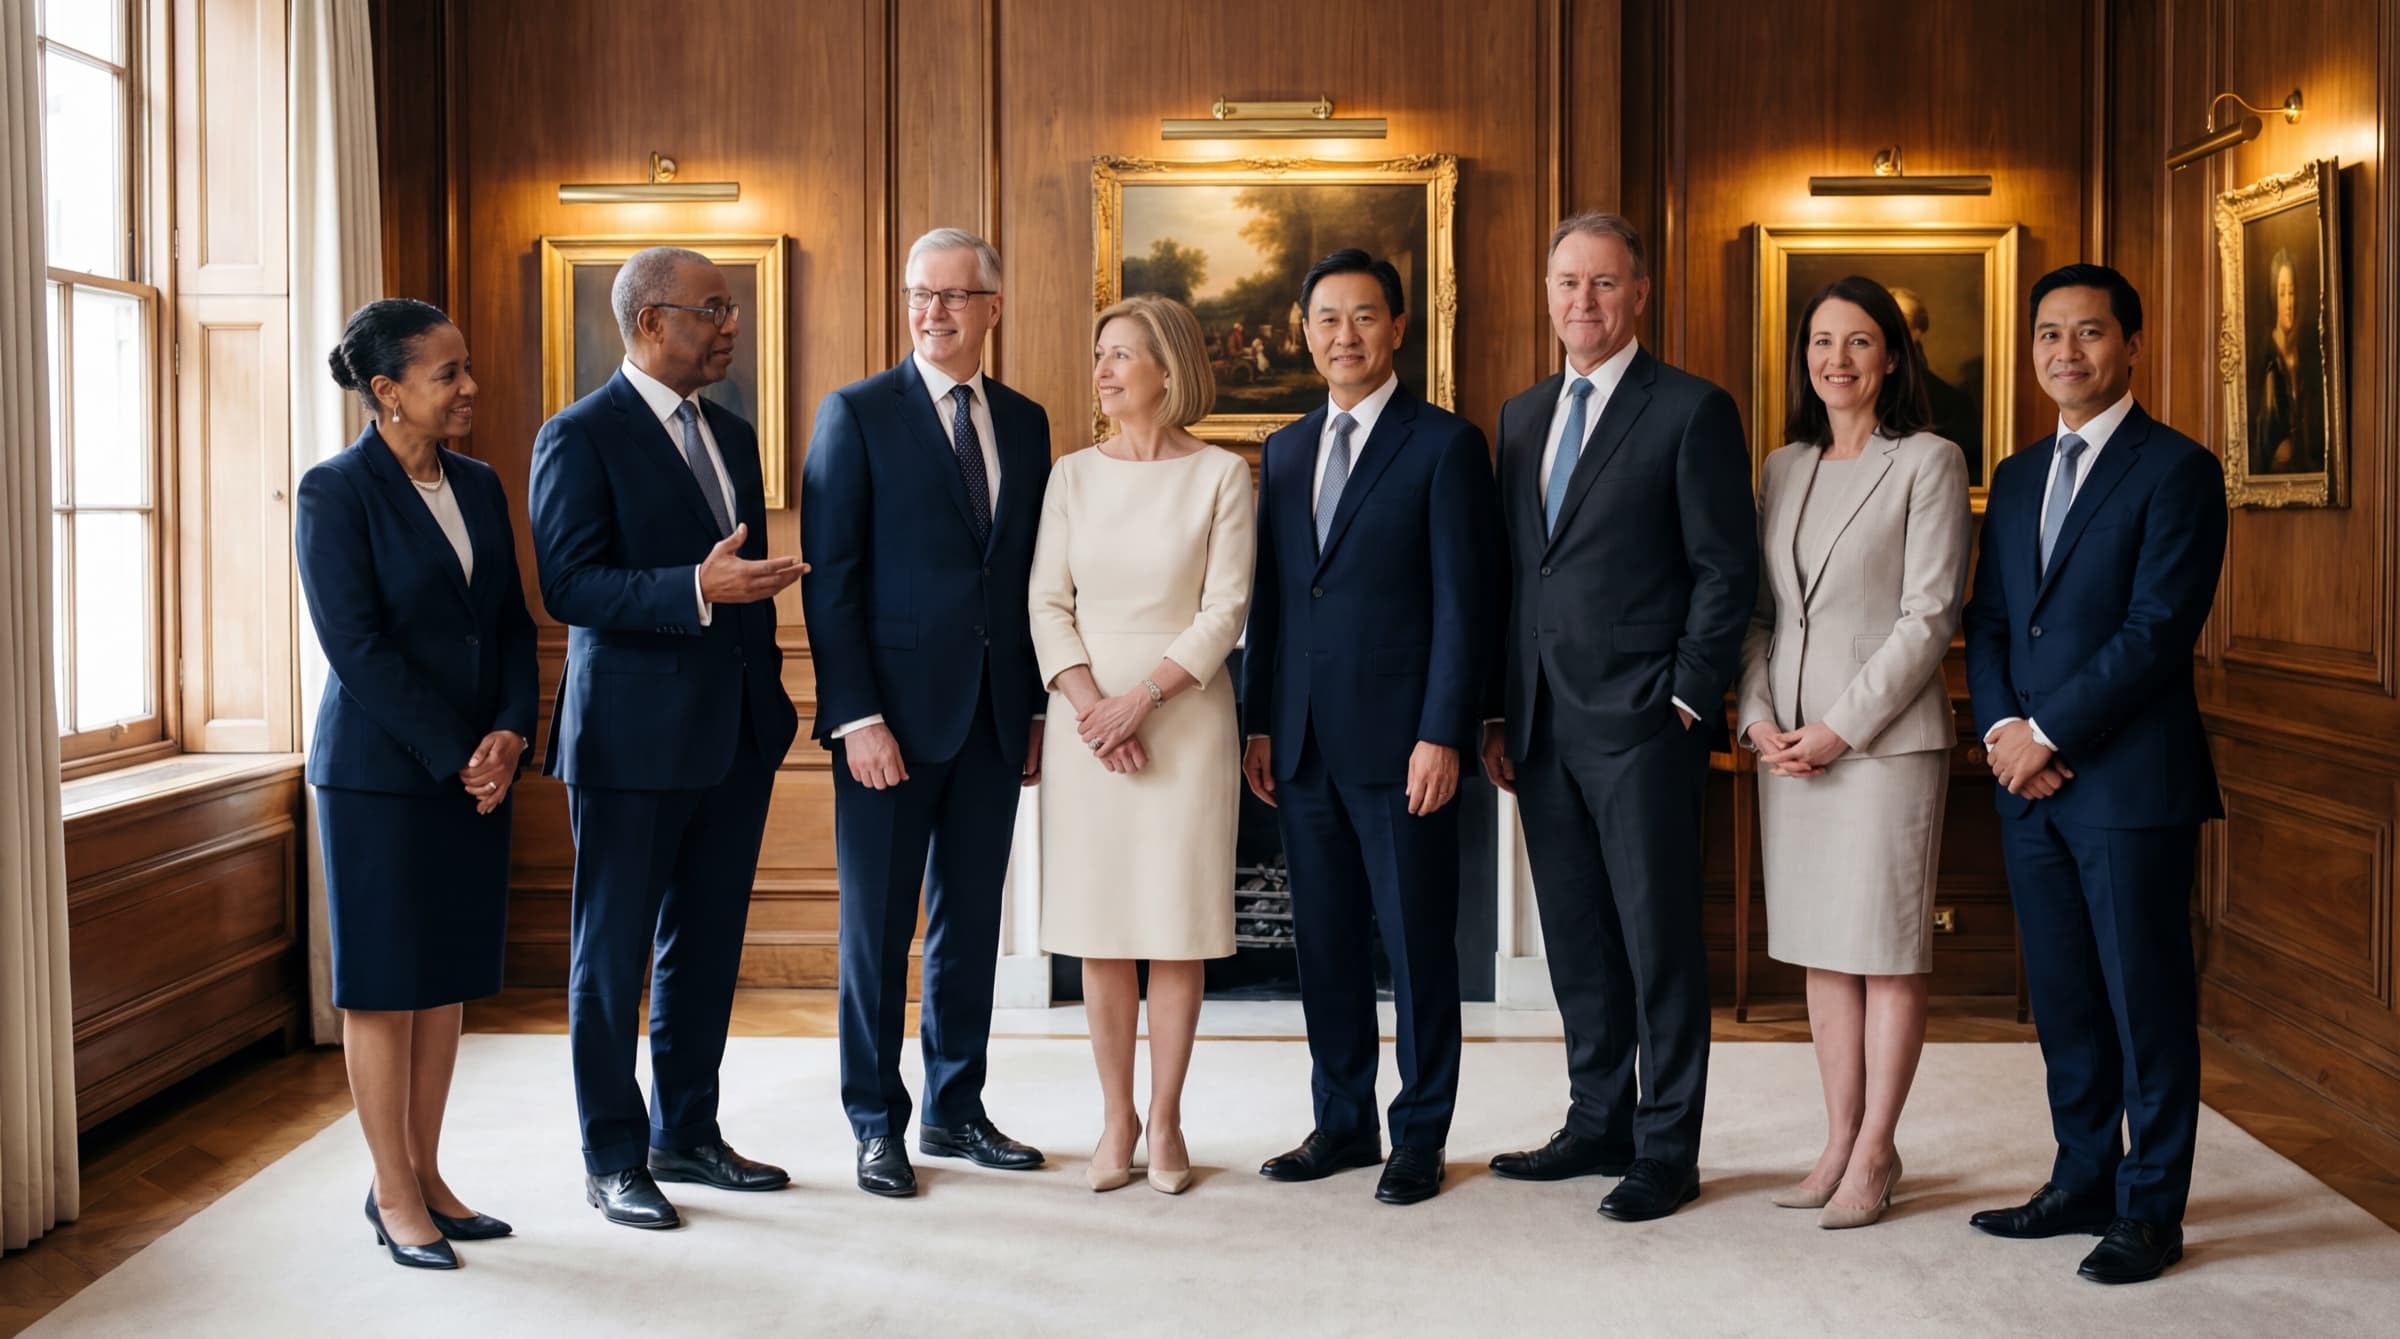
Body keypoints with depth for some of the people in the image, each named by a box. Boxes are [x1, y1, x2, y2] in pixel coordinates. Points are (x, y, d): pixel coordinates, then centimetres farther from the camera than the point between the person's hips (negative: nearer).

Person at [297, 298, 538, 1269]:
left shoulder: (478, 486, 10)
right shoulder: (335, 491, -8)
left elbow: (512, 624, 9)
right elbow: (355, 644, -14)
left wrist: (510, 735, -6)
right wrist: (453, 757, -15)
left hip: (476, 768, 6)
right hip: (379, 773, -6)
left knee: (448, 977, 10)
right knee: (384, 982, 2)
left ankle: (426, 1176, 21)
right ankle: (393, 1194, 13)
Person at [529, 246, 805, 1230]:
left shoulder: (732, 437, 15)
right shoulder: (580, 437, -8)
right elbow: (569, 586, -17)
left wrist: (770, 700, 16)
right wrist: (697, 588, -28)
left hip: (736, 736, 7)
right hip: (633, 736, -7)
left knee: (707, 946, 14)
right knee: (613, 953, 4)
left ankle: (686, 1134, 27)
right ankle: (613, 1158, 15)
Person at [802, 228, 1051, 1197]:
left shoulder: (1024, 421, 11)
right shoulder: (857, 414, -4)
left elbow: (1033, 573, 12)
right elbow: (830, 578, -8)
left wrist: (1037, 707, 8)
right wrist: (857, 718, -14)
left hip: (995, 716, 5)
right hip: (894, 715, -4)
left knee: (971, 924, 12)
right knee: (877, 929, 5)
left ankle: (956, 1109, 25)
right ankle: (877, 1125, 17)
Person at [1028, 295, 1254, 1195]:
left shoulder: (1220, 474, -1)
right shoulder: (1073, 477, 8)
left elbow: (1224, 610, -6)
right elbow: (1048, 604, 4)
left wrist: (1141, 699, -15)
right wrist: (1089, 702, -10)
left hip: (1184, 716, -2)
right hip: (1086, 717, 3)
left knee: (1178, 925, 1)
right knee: (1099, 924, 4)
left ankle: (1166, 1120, 12)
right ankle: (1115, 1118, 15)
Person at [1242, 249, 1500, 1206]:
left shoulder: (1444, 445, -3)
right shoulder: (1285, 451, 14)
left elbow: (1464, 600, -8)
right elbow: (1269, 597, 15)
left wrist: (1443, 735, -15)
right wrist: (1261, 722, 9)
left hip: (1401, 742, -5)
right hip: (1304, 742, 6)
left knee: (1416, 942, 3)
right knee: (1324, 941, 12)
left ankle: (1420, 1136, 15)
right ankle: (1343, 1122, 24)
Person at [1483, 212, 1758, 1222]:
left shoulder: (1692, 411, -4)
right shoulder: (1522, 417, 16)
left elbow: (1726, 572, -7)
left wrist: (1687, 701, -12)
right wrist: (1501, 713, 11)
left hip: (1642, 724, -6)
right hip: (1543, 725, 6)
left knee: (1659, 939, 0)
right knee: (1576, 939, 13)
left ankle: (1666, 1149, 11)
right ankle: (1598, 1125, 25)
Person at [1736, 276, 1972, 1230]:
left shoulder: (1928, 463, -2)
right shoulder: (1783, 470, 14)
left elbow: (1929, 616, -9)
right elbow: (1757, 609, 14)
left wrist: (1840, 728, -14)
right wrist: (1758, 716, -2)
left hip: (1885, 738, -5)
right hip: (1787, 745, 6)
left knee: (1887, 951, 0)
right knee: (1819, 948, 9)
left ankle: (1874, 1152, 9)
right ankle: (1840, 1142, 18)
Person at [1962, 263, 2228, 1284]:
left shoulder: (2176, 470, -6)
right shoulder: (2015, 478, 16)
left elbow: (2157, 631, -14)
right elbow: (1987, 623, 13)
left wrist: (2049, 731, -13)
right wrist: (2002, 729, -4)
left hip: (2130, 779, -6)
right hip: (2030, 781, 6)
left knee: (2146, 1000, 2)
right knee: (2062, 999, 13)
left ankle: (2150, 1210, 13)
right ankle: (2082, 1182, 25)